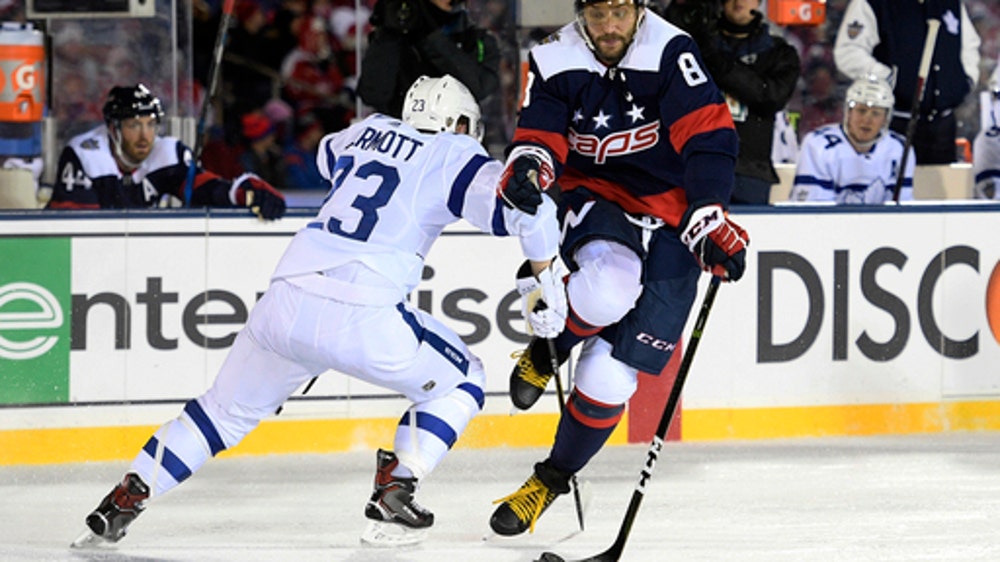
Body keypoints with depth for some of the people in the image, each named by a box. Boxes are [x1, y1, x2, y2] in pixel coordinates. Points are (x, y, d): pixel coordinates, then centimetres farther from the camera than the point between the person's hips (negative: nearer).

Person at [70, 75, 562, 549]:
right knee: (459, 383, 18)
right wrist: (545, 278, 4)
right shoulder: (453, 155, 7)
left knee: (229, 407, 24)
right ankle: (392, 494, 5)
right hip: (364, 318, -5)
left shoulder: (371, 131, 23)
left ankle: (126, 498, 15)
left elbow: (328, 154, 47)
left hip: (285, 307, 5)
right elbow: (525, 204, -7)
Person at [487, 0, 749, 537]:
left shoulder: (670, 51, -18)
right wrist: (528, 166, -33)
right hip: (595, 200, 1)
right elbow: (539, 135, -7)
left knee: (610, 373, -6)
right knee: (607, 290, -36)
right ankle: (545, 352, -2)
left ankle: (554, 478, 16)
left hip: (669, 221, -1)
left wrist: (708, 221, -31)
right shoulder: (555, 61, -8)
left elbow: (708, 138, -22)